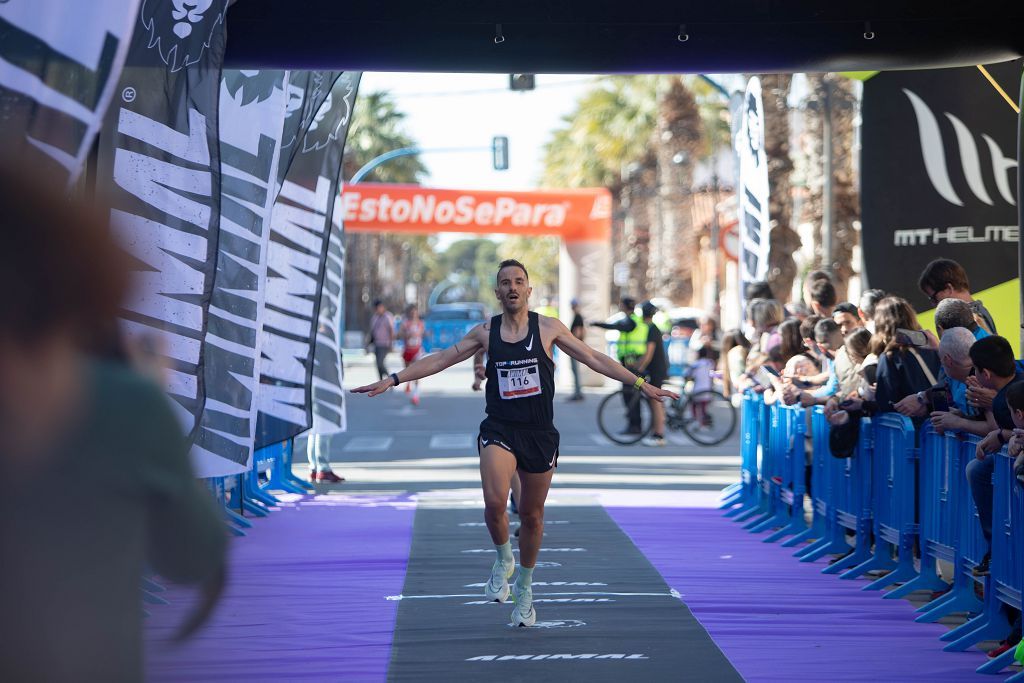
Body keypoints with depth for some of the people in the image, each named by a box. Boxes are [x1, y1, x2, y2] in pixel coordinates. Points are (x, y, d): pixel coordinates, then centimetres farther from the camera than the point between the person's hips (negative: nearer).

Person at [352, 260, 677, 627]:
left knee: (532, 515, 9)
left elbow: (594, 359, 4)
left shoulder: (548, 328, 1)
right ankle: (503, 560, 6)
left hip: (540, 434, 1)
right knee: (494, 502, -24)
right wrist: (392, 380, 3)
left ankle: (524, 587, 31)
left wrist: (640, 383, 0)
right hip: (499, 430, -1)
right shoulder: (485, 332, 4)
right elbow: (441, 359, 8)